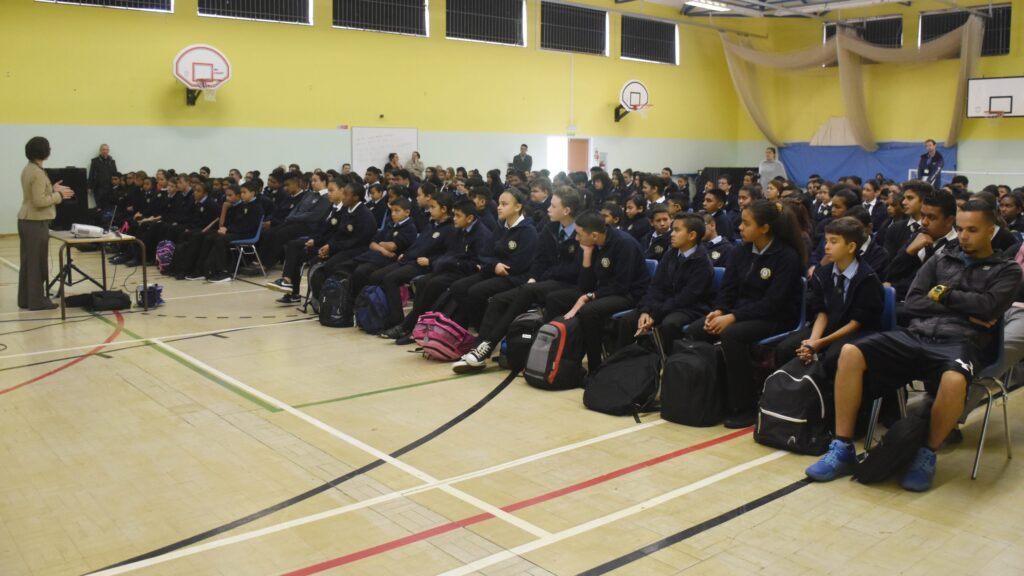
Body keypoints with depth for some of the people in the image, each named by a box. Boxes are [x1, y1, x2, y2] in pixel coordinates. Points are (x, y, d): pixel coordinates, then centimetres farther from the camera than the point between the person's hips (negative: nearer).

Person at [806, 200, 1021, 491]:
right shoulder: (940, 260, 23)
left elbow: (989, 306, -5)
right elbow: (913, 301, 9)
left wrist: (944, 294, 3)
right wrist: (964, 310, 0)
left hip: (960, 343, -3)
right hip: (916, 335, 3)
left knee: (954, 381, -42)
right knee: (850, 353, -24)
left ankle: (927, 454, -13)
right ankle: (843, 448, -17)